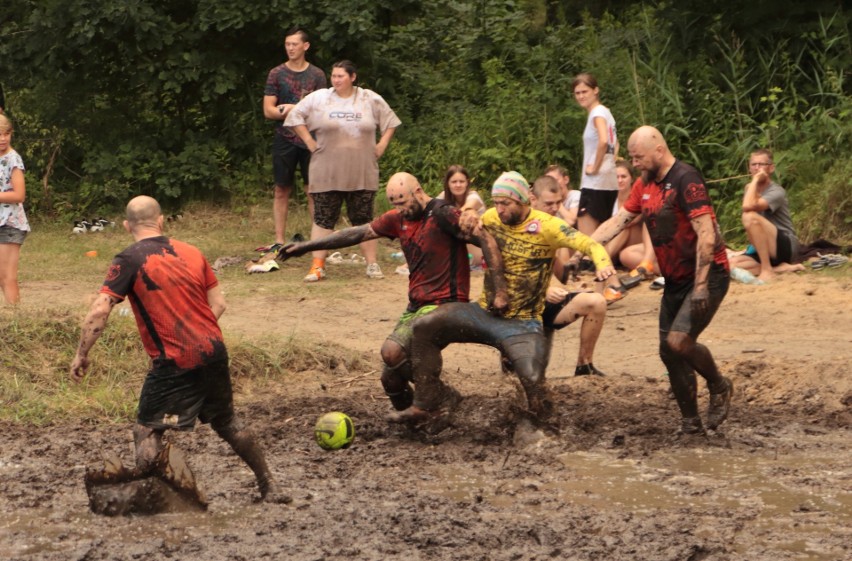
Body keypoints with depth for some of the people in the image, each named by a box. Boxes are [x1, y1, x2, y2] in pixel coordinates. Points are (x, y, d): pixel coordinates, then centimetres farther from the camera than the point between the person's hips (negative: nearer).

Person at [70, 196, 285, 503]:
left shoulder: (130, 260, -6)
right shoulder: (191, 252, 11)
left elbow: (99, 310, -13)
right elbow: (218, 303, 12)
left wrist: (81, 355, -7)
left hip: (174, 363, -6)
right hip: (214, 351, 6)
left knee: (147, 431, 3)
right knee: (227, 422, 22)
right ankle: (269, 487, 29)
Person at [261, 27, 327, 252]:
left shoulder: (317, 75, 5)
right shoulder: (276, 74, 5)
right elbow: (268, 111, -1)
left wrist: (293, 109, -11)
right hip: (284, 139, 1)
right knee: (281, 191, 3)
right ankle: (279, 241, 6)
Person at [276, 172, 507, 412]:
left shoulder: (443, 214, -13)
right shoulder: (399, 219, 10)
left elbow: (486, 239, -19)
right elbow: (358, 233, 16)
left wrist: (499, 290, -25)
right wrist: (306, 246, 16)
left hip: (443, 304, -8)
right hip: (416, 305, 8)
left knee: (392, 351, -27)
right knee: (391, 379, 3)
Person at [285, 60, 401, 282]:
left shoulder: (371, 100, 3)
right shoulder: (318, 98, 0)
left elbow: (390, 120, 15)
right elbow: (295, 117, 5)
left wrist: (382, 145, 5)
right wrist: (309, 142, -1)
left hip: (362, 174, 1)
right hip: (326, 174, -1)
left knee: (363, 219, 6)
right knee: (323, 219, 0)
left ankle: (372, 264, 12)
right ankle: (317, 266, 1)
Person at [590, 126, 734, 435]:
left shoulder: (686, 180, -18)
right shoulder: (646, 185, 9)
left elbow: (707, 235, -23)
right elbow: (616, 222, 12)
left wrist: (701, 286, -26)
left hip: (707, 277, -9)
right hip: (675, 281, 9)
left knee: (679, 341, -21)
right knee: (669, 351, 6)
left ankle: (719, 386, 5)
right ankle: (690, 421, 17)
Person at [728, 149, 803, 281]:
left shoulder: (776, 192, -14)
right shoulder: (751, 189, 12)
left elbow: (748, 207, -30)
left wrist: (755, 180, -21)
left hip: (786, 247, -7)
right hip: (765, 251, 7)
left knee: (751, 217, -30)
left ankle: (767, 270, -25)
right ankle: (780, 268, -10)